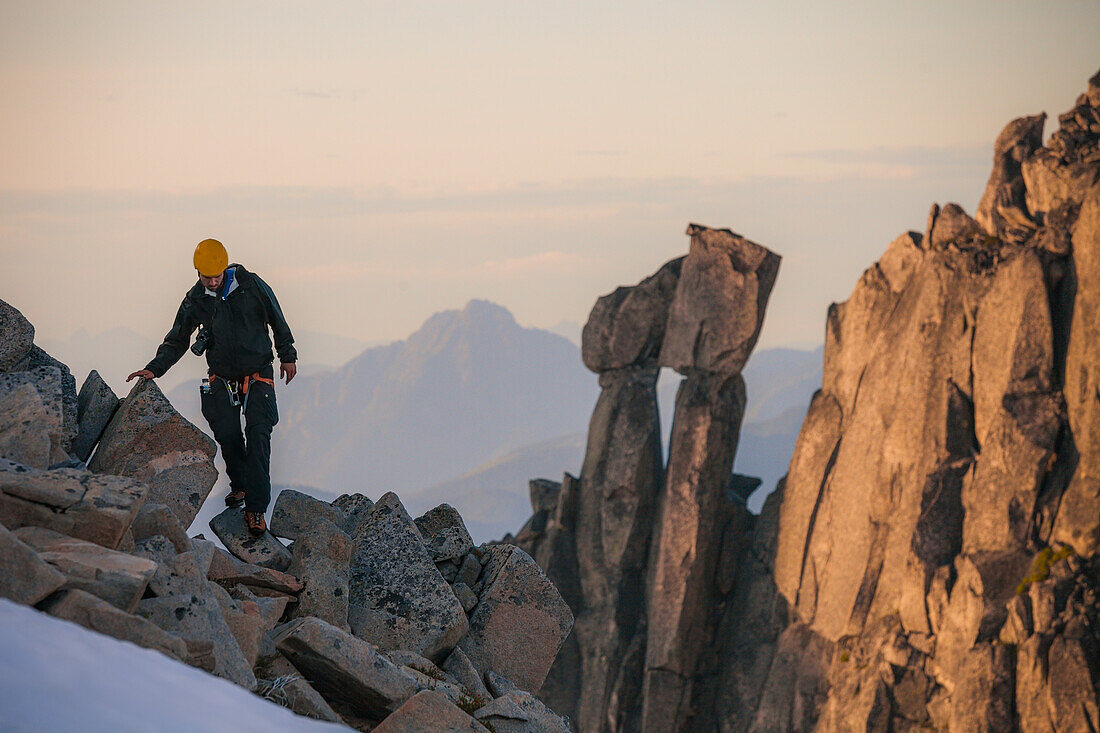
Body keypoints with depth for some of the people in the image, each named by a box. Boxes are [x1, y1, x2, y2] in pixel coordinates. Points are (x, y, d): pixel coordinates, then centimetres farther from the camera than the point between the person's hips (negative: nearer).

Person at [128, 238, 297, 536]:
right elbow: (177, 340, 7)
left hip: (258, 375, -3)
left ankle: (256, 507, -13)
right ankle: (239, 486, 25)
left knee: (258, 436, -13)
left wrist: (287, 356, 7)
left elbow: (277, 321, 3)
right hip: (222, 379, 3)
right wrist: (154, 368, -6)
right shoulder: (195, 300, -2)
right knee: (227, 436, -2)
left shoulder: (251, 285, -10)